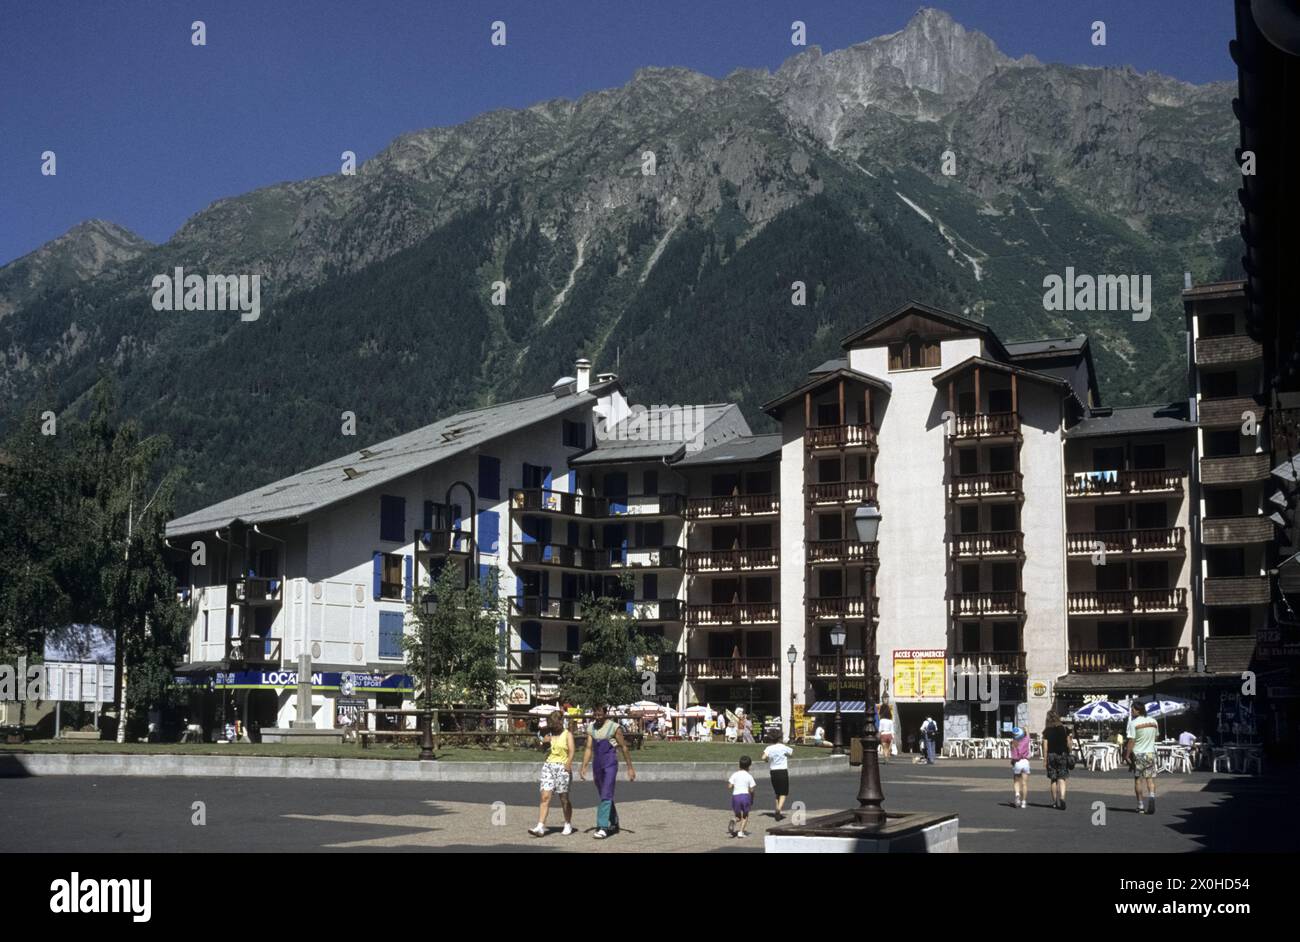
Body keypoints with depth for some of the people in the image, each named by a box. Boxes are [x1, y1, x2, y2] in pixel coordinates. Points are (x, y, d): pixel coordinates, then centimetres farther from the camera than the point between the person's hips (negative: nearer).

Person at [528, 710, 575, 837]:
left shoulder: (567, 735, 2)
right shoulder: (549, 735, 14)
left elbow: (571, 751, -9)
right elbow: (544, 751, 16)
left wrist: (568, 764, -26)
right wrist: (545, 743, -4)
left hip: (562, 766, -3)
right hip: (548, 766, 3)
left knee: (564, 798, 4)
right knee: (545, 797, -7)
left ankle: (568, 825, 21)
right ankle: (540, 827, -13)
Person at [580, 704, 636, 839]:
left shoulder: (615, 727, -6)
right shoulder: (591, 729, 8)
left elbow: (623, 748, -3)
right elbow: (588, 749, 8)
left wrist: (630, 768, -2)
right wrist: (583, 767, -1)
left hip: (610, 764, -6)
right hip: (597, 765, 6)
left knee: (606, 796, -13)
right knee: (603, 796, 16)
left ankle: (602, 828, -17)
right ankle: (614, 823, 34)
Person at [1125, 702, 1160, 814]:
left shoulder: (1134, 723, -13)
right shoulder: (1154, 722, 5)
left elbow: (1131, 741, -16)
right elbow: (1156, 736, 15)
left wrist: (1127, 755, -12)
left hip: (1138, 754, -4)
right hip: (1150, 753, 4)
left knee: (1137, 780, 7)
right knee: (1150, 779, 4)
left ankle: (1141, 805, 9)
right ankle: (1152, 797, -23)